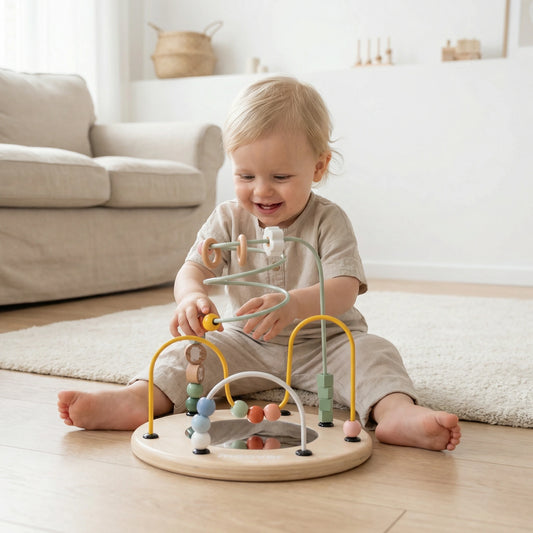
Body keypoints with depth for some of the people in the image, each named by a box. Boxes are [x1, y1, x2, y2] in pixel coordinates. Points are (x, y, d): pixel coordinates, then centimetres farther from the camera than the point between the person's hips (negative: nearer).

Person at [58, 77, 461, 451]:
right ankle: (140, 399, -36)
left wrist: (293, 304, -48)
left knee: (371, 350, -28)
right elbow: (193, 269, -11)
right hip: (250, 345, 3)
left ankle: (397, 411, -52)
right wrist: (192, 296, -39)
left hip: (324, 343, -2)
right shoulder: (228, 219, -2)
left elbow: (344, 290, -25)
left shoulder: (329, 221, -12)